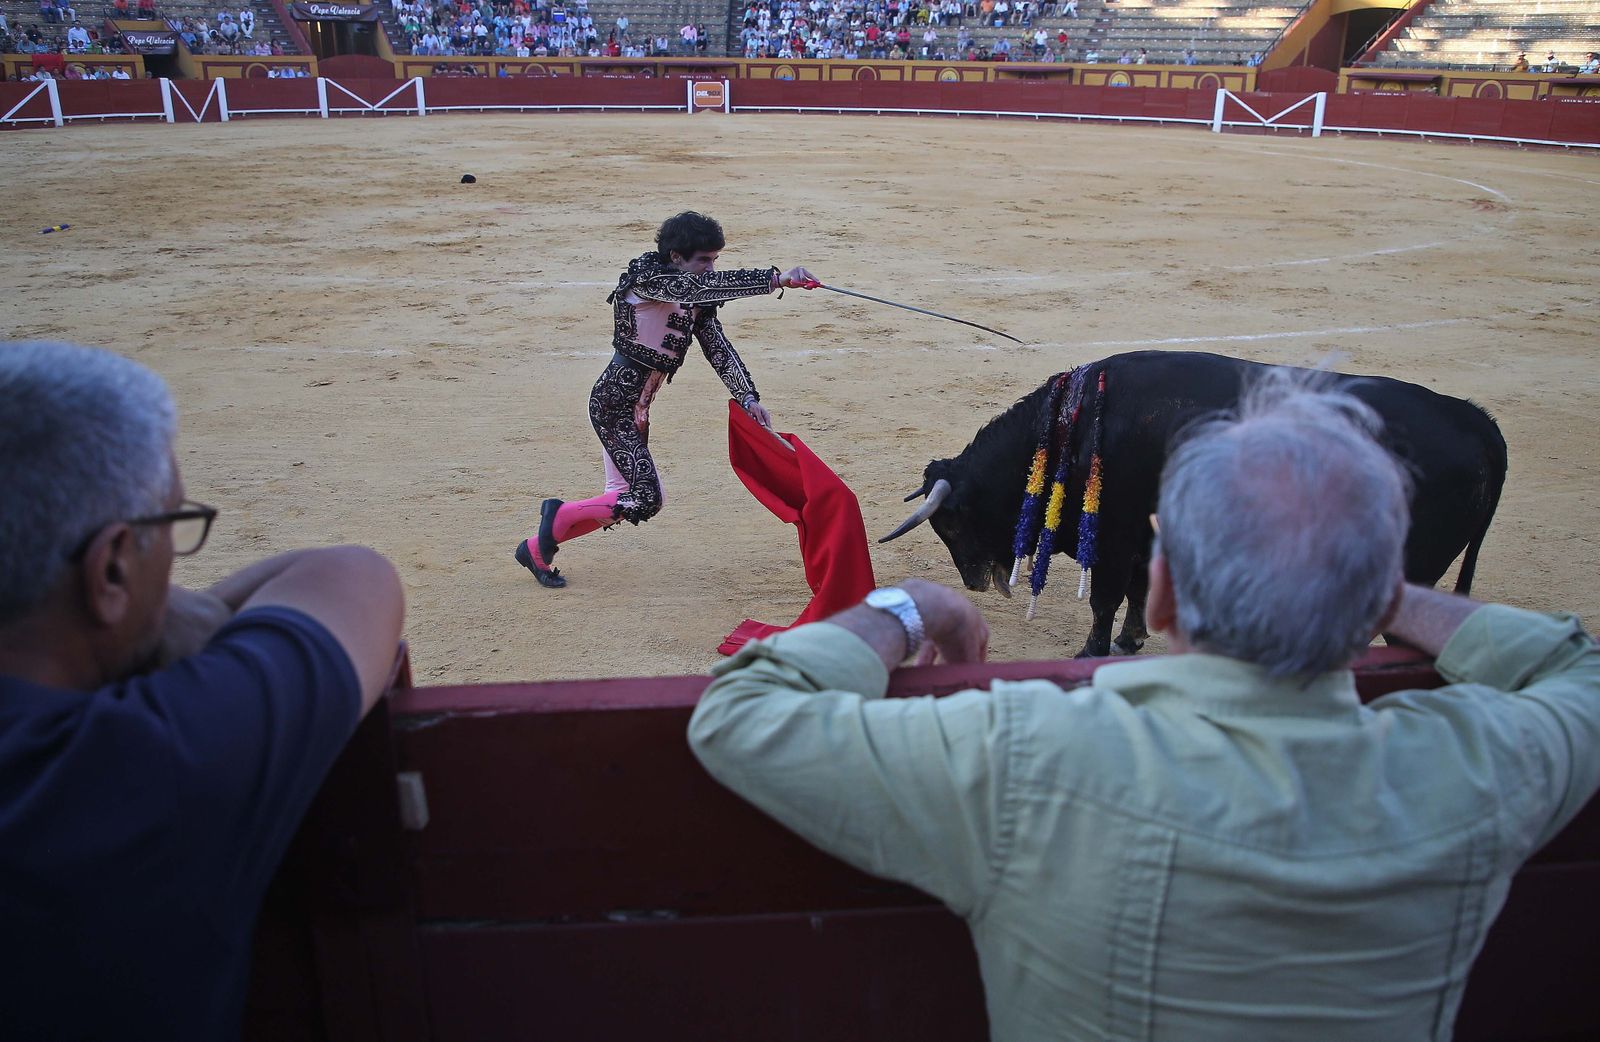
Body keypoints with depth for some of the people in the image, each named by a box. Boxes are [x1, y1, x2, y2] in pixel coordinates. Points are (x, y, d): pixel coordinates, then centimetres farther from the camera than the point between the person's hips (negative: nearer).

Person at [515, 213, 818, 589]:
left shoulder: (695, 300, 10)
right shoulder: (647, 277, -16)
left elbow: (718, 347, 5)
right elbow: (704, 286, -32)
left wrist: (747, 398, -7)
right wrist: (777, 279, -39)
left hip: (637, 406, 9)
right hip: (614, 401, -9)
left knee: (629, 499, 12)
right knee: (646, 498, -14)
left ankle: (538, 548, 25)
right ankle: (560, 516, 8)